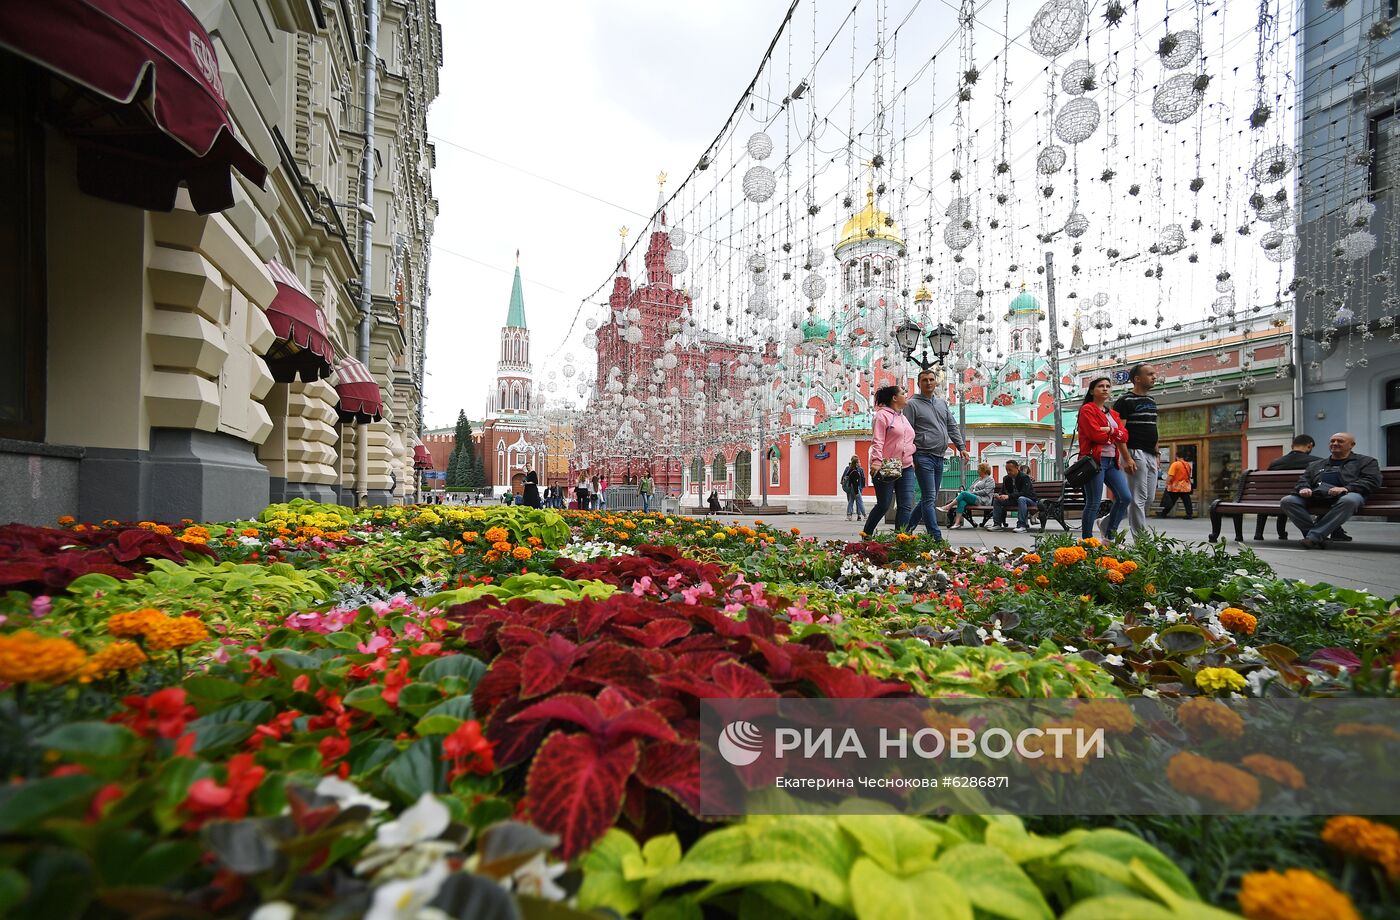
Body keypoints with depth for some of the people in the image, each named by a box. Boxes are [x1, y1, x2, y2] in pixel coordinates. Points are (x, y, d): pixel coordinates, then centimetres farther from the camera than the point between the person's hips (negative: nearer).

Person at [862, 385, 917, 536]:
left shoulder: (903, 418, 21)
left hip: (906, 468, 8)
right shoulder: (883, 415, -5)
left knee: (906, 506, -2)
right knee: (883, 505, -1)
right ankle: (866, 535, 18)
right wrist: (876, 462, -25)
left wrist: (913, 460, 17)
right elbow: (877, 441, -14)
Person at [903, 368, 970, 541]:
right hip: (923, 457, -7)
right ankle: (936, 538, -11)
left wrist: (962, 447, 7)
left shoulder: (942, 404, 19)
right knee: (929, 498, -11)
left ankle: (908, 528, 21)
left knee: (930, 499, 10)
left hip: (939, 457, 7)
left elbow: (953, 427, 19)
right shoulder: (913, 404, -1)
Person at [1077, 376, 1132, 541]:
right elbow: (1096, 435, -15)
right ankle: (1086, 541, 2)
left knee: (1125, 497, 0)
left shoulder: (1113, 413, 20)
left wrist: (1110, 430, -13)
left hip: (1112, 461, 7)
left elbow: (1124, 435, 6)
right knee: (1094, 503, -6)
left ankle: (1110, 534, 15)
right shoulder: (1087, 410, -3)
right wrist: (1115, 436, 1)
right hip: (1094, 459, -7)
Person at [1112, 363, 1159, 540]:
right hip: (1135, 453, -9)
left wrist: (1156, 454, 17)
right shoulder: (1125, 401, -7)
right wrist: (1127, 458, -21)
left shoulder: (1152, 401, 18)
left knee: (1149, 499, 9)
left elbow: (1153, 430, 23)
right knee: (1138, 498, -7)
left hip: (1150, 455, 9)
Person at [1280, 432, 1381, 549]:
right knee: (1287, 501, -26)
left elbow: (1372, 481, 5)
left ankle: (1314, 536, -38)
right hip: (1315, 495, 3)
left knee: (1348, 500, -42)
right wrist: (1303, 488, -4)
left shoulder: (1366, 461, 22)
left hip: (1345, 495, -3)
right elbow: (1303, 480, 23)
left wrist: (1346, 488, -14)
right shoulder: (1315, 465, 34)